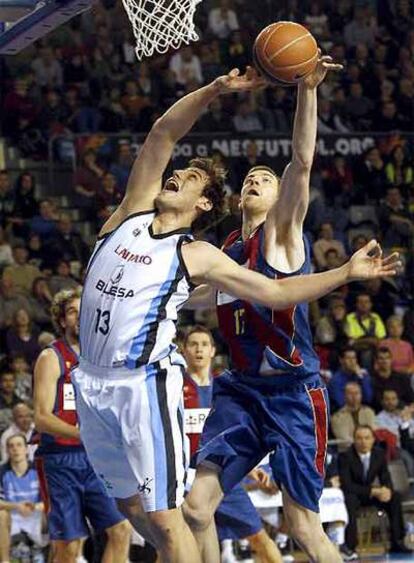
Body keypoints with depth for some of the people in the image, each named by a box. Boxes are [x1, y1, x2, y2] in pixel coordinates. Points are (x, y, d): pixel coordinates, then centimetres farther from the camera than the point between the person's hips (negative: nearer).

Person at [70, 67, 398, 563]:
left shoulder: (197, 257, 0)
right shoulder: (133, 213, 10)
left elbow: (275, 292, 1)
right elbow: (163, 134, 6)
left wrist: (347, 272, -6)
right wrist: (216, 89, -2)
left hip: (143, 383, -5)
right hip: (92, 380, 5)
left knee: (163, 516, -8)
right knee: (129, 504, 14)